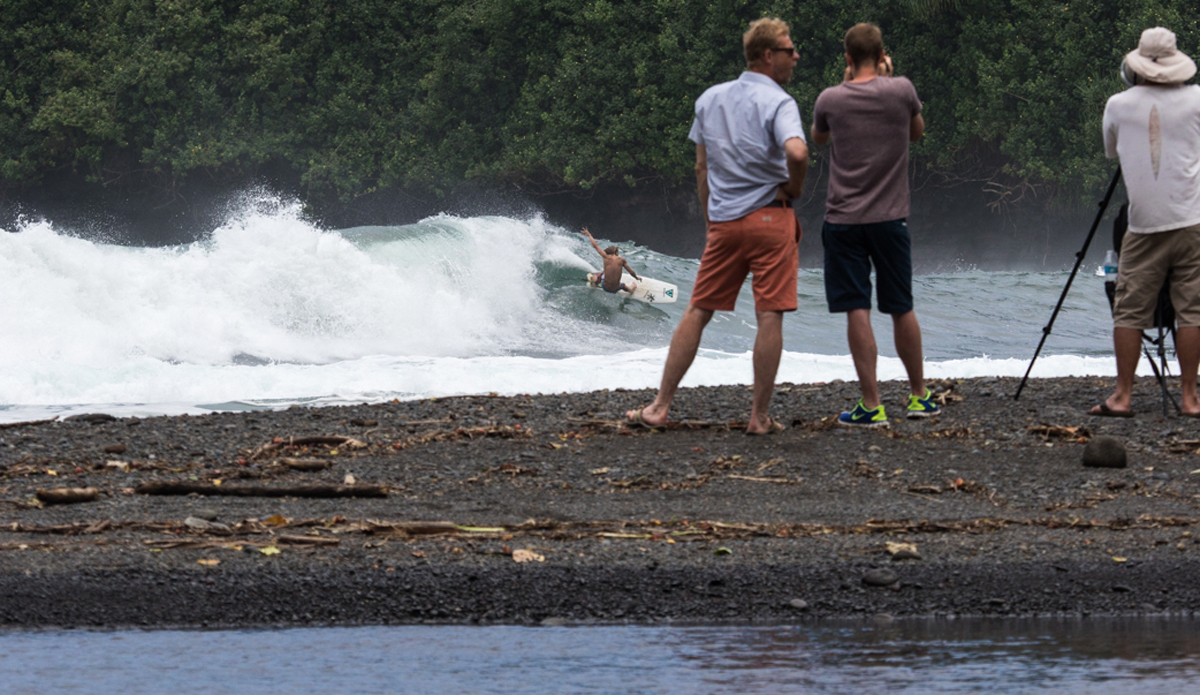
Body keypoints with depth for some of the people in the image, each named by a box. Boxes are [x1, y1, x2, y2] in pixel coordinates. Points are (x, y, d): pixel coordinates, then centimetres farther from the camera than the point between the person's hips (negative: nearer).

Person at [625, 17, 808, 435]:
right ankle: (759, 416, -2)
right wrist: (794, 188, -8)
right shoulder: (777, 103, -9)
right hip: (769, 218, -5)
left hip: (723, 223, 5)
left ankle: (660, 407, 8)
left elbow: (701, 168, 14)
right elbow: (797, 152, -28)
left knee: (697, 312, 10)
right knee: (769, 317, -1)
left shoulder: (710, 99, 11)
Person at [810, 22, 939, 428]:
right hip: (890, 217, 2)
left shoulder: (831, 100, -5)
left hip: (843, 220, -2)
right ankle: (919, 396, 26)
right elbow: (917, 132, 17)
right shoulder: (901, 91, -4)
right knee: (902, 310, 14)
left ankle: (872, 406, -8)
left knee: (857, 312, -3)